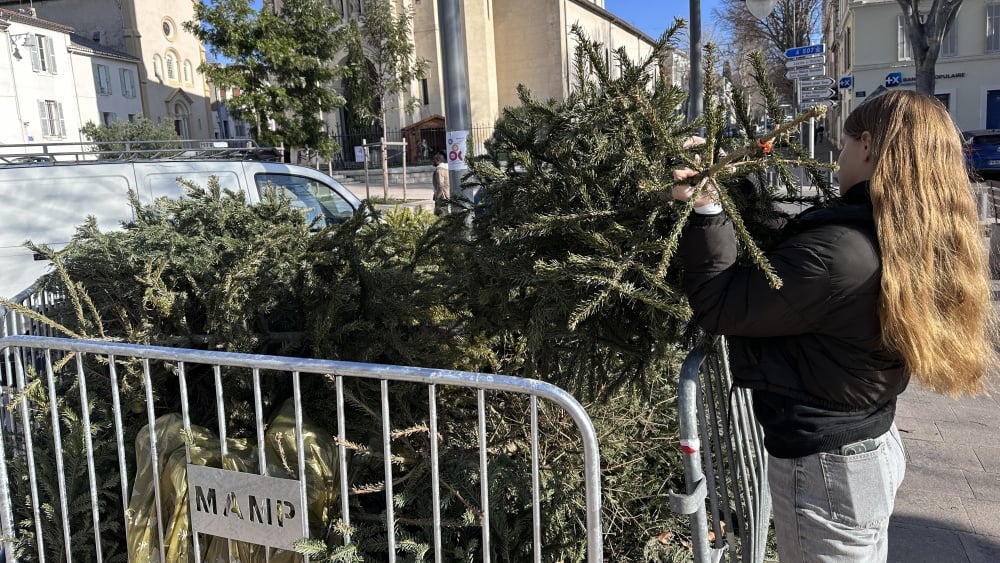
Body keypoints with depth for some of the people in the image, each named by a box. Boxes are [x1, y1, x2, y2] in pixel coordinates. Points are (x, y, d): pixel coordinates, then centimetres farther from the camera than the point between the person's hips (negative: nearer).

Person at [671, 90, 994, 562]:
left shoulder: (836, 253, -30)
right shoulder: (931, 242, -2)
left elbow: (718, 306, -23)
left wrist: (706, 211, -20)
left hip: (825, 469, -8)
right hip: (876, 446, 8)